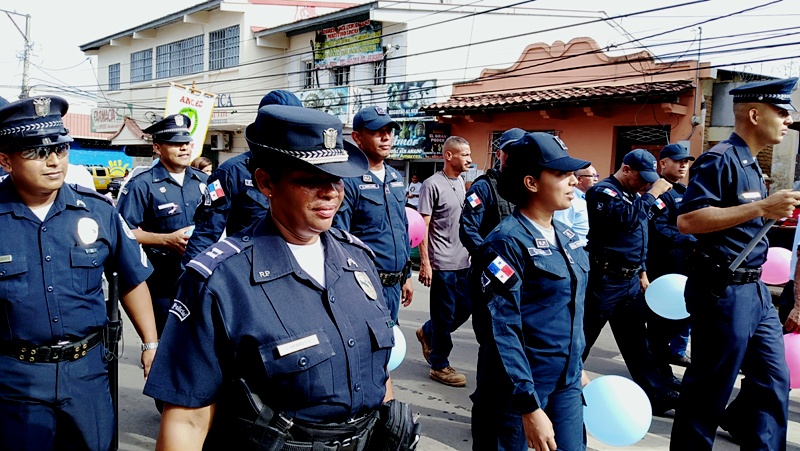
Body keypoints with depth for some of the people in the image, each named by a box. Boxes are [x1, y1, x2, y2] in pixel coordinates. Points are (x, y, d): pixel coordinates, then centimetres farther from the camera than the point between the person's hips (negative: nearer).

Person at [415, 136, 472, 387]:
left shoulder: (461, 183, 11)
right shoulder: (433, 185, -12)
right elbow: (423, 226, -13)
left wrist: (472, 251, 17)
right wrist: (425, 263, -16)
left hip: (463, 261, 8)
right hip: (442, 263, -8)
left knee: (465, 308, 14)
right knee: (445, 315, 2)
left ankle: (428, 333, 36)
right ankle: (440, 366, 17)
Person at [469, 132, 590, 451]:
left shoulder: (567, 236, 6)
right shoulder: (507, 243, -18)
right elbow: (501, 331, -23)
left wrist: (576, 369, 19)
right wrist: (530, 407, -24)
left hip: (566, 385, 7)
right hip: (515, 390, -7)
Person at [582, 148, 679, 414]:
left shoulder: (633, 195, 16)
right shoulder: (603, 191, -11)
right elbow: (627, 218, -29)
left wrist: (641, 271, 21)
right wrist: (652, 194, -19)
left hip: (629, 281, 9)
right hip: (604, 280, -8)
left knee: (636, 342, 13)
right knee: (582, 340, 3)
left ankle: (658, 395, 18)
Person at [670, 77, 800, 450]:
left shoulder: (750, 164, 15)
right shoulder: (720, 159, -15)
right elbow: (687, 220, -27)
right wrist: (760, 208, -27)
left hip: (754, 290, 10)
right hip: (723, 291, -10)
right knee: (709, 390, 2)